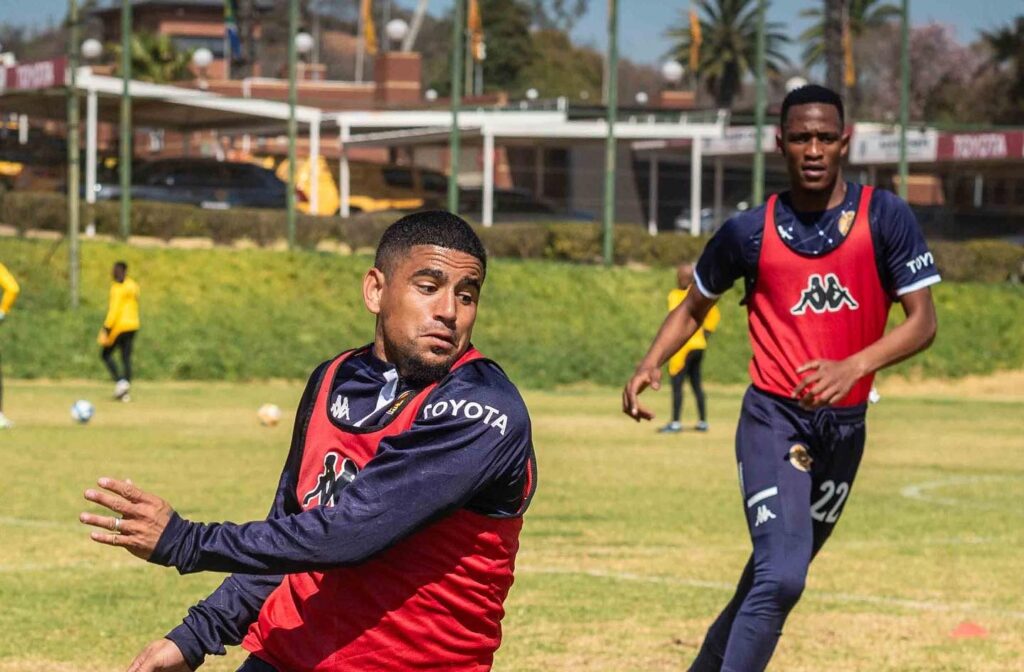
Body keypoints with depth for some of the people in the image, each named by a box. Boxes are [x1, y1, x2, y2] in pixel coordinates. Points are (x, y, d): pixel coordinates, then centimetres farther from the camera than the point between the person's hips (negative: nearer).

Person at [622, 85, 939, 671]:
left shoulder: (886, 219, -3)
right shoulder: (751, 231, -1)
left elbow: (924, 322, -8)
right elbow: (695, 307, 13)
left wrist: (853, 367, -24)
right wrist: (650, 364, -5)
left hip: (845, 425, 2)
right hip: (774, 418, -2)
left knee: (780, 574, 12)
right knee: (781, 575, -20)